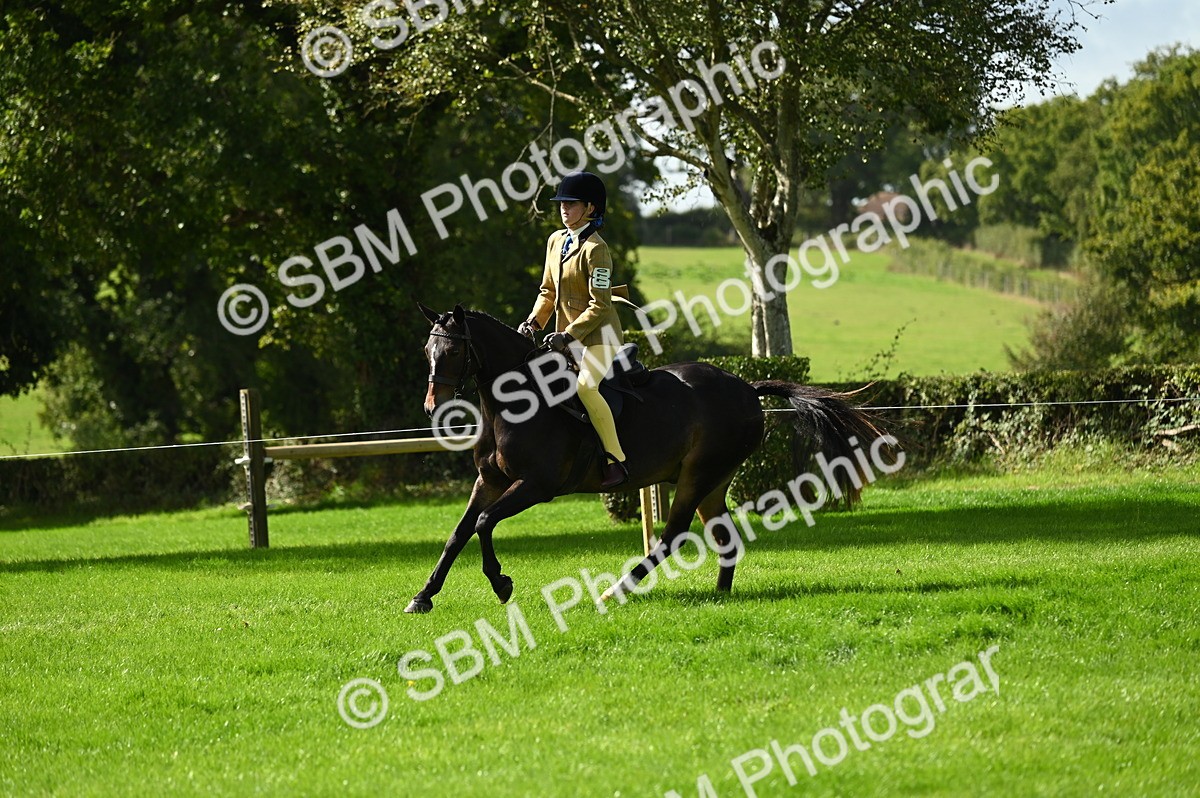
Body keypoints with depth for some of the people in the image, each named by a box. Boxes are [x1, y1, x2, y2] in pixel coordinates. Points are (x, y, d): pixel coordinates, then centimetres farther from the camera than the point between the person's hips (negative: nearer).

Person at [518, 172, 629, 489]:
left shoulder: (595, 249, -16)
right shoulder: (556, 241, 9)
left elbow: (599, 306, -19)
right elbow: (548, 291, 17)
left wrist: (569, 335, -24)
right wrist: (534, 322, 2)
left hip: (598, 335, -9)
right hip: (568, 337, 9)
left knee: (586, 385, -30)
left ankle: (616, 460, -28)